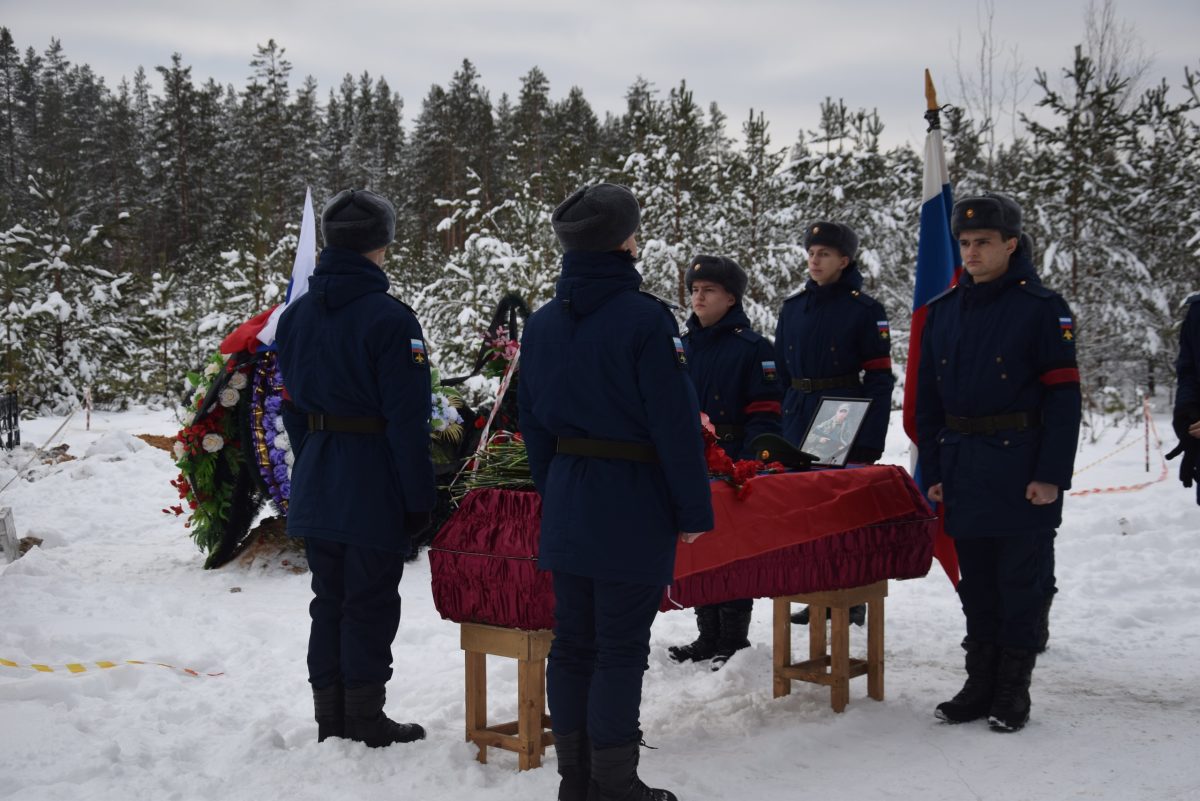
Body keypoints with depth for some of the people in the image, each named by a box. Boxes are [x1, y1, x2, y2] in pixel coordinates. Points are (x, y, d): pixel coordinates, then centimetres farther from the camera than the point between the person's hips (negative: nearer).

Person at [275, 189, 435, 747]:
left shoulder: (296, 315, 7)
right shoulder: (388, 319, -16)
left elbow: (293, 407, 12)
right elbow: (407, 418, -17)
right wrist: (418, 498, -12)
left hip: (316, 485, 7)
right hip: (374, 484, -7)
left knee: (329, 600, 15)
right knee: (370, 604, 4)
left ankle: (330, 716, 22)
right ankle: (364, 719, 12)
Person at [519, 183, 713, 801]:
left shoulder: (541, 325, 6)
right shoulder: (647, 319, -15)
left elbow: (534, 425, 13)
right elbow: (676, 424, -15)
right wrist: (694, 511, -8)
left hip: (566, 506, 7)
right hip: (633, 506, -6)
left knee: (572, 642, 12)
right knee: (620, 650, 1)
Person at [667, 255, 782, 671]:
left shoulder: (753, 348, -7)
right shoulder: (683, 345, 12)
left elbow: (764, 415, -11)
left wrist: (747, 466, -20)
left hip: (734, 469, -6)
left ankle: (735, 641, 11)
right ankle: (708, 637, 22)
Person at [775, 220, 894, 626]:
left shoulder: (864, 309, -5)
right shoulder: (794, 307, 9)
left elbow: (880, 378, -8)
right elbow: (780, 372, 13)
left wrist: (870, 442, -14)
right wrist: (776, 427, 8)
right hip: (798, 422, 5)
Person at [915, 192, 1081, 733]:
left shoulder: (1041, 308, -7)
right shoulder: (943, 310, 9)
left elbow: (1063, 397, -9)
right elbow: (928, 397, 12)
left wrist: (1052, 474, -14)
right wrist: (933, 470, 7)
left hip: (1022, 468, -5)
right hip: (963, 470, 5)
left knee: (1021, 581, 4)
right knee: (976, 582, 12)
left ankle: (1013, 688, 14)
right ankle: (980, 683, 22)